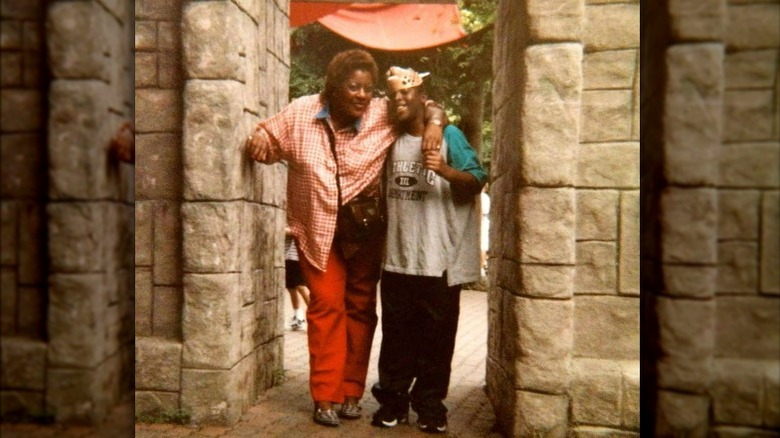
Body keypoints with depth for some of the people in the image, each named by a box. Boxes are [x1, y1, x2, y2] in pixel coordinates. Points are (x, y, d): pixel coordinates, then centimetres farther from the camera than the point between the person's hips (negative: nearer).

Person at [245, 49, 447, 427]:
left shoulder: (383, 114, -9)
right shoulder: (300, 113, -7)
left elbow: (428, 108, 1)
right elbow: (267, 136, 6)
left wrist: (434, 122, -21)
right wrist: (257, 140, -17)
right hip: (317, 230, -1)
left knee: (360, 308, 8)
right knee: (326, 305, -5)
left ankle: (351, 392, 21)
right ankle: (326, 396, 6)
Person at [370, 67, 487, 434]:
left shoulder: (448, 135, 0)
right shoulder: (391, 140, 15)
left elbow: (477, 182, -7)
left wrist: (445, 170, -23)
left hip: (439, 260, -4)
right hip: (397, 258, 4)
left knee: (436, 334, 3)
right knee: (396, 334, 9)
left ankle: (430, 405, 14)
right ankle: (393, 399, 19)